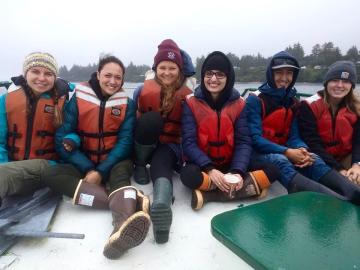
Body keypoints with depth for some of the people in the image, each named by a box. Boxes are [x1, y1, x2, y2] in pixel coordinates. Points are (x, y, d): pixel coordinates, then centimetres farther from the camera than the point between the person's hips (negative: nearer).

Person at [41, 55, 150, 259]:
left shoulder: (127, 103, -3)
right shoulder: (78, 98, -4)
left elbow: (125, 142, -9)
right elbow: (63, 138, -8)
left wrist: (101, 172, -21)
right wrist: (88, 169, -18)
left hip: (114, 163, 0)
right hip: (83, 164, 1)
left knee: (122, 172, -34)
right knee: (49, 175, -27)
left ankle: (124, 220, -65)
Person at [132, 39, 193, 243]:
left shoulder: (187, 96, -4)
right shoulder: (143, 90, -3)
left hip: (170, 145, -1)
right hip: (145, 145, 1)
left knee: (161, 167, -34)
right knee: (151, 118, -29)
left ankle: (162, 206, -62)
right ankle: (140, 165, -9)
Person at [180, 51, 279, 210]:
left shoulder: (238, 104, -1)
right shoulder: (191, 102, -8)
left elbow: (244, 142, -6)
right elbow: (188, 143, -14)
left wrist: (238, 172, -24)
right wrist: (210, 169, -29)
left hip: (230, 165, 3)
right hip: (202, 165, -2)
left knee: (272, 171, -18)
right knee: (188, 175, -36)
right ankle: (251, 187, -20)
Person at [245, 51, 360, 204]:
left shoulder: (292, 102, 8)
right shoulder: (255, 99, -10)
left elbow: (293, 136, 2)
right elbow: (254, 139, -17)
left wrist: (302, 150, -22)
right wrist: (287, 152, -26)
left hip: (284, 153, 6)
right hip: (258, 153, -5)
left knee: (313, 159, -25)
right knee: (281, 162, -37)